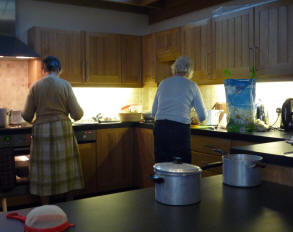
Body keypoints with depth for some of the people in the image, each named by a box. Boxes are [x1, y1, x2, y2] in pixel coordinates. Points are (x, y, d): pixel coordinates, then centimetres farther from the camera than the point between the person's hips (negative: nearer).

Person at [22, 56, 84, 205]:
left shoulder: (35, 86, 0)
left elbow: (27, 116, 3)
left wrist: (33, 120, 26)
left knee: (44, 171, 9)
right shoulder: (65, 85, -3)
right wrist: (81, 112, 19)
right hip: (62, 130, 0)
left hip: (41, 131, 1)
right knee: (66, 169, 10)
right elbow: (76, 114, -4)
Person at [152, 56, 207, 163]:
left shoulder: (163, 83, 13)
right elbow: (202, 116, 7)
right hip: (180, 128, -3)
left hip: (160, 127, 4)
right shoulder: (192, 86, 4)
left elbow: (154, 112, 17)